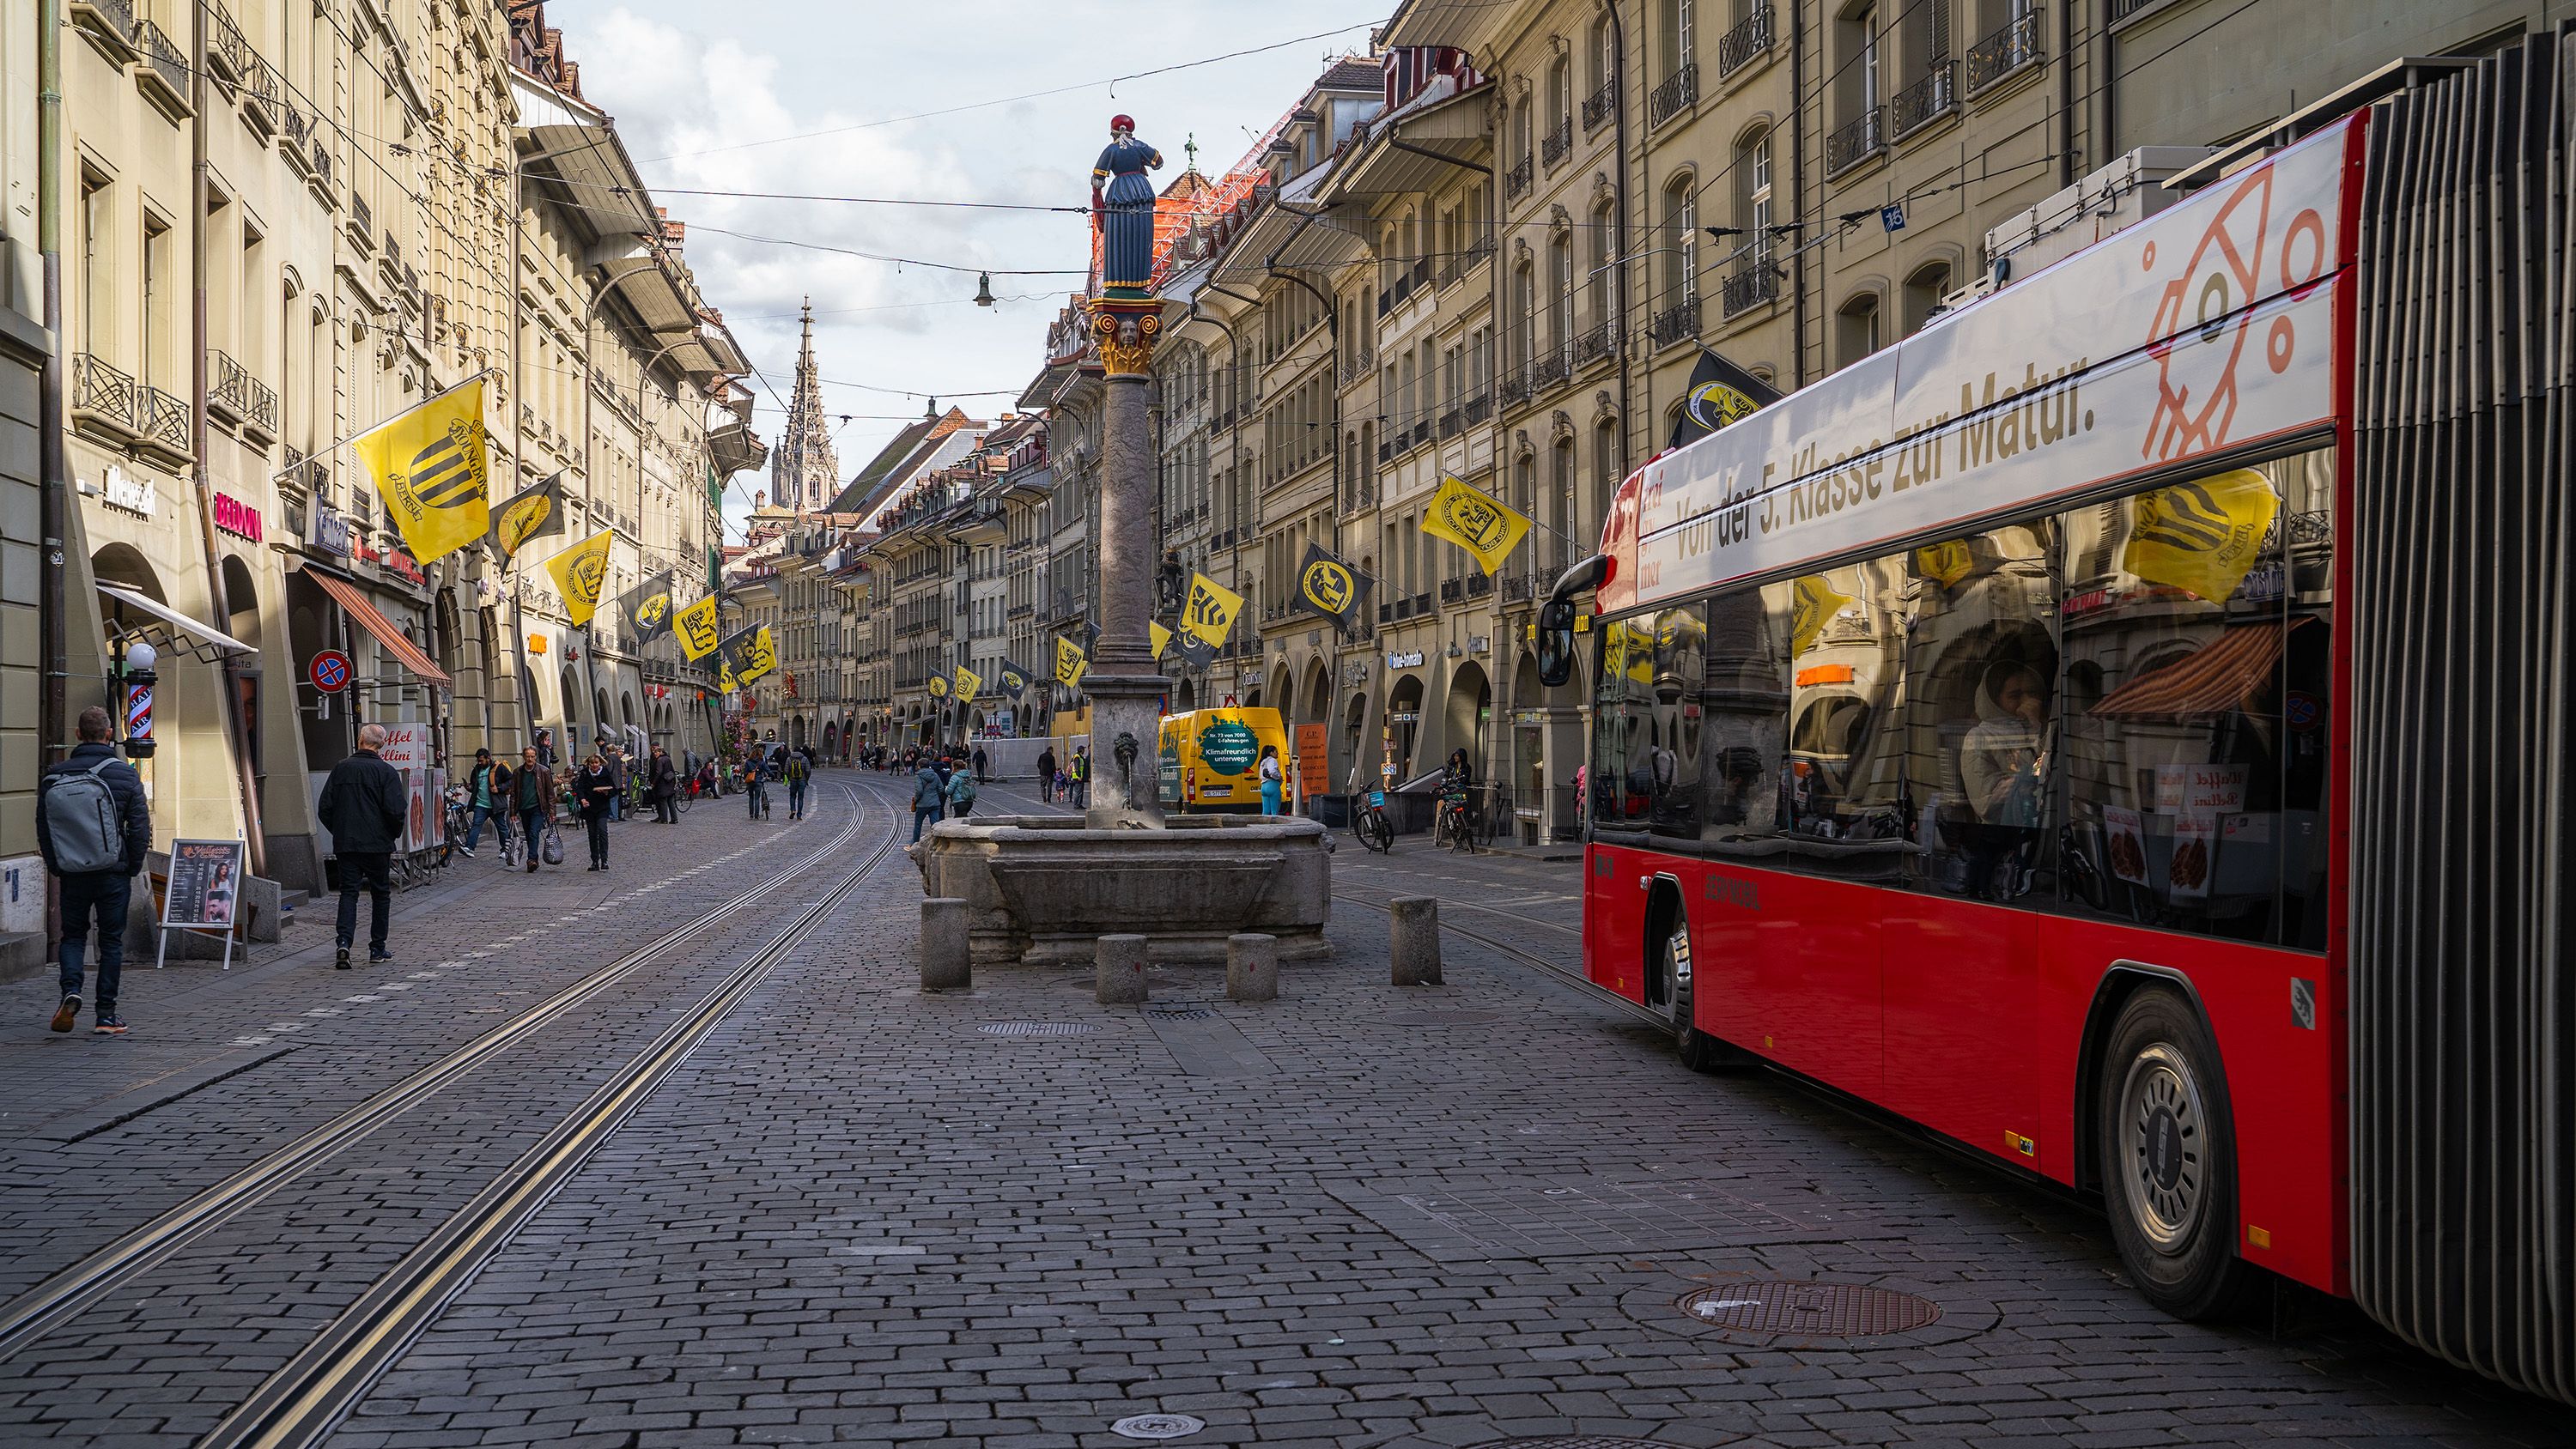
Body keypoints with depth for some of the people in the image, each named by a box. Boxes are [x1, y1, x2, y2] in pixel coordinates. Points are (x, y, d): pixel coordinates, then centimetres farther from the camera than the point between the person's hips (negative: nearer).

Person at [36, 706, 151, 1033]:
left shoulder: (54, 776, 0)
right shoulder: (125, 775, -6)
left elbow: (42, 828, 3)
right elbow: (140, 826, -5)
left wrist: (56, 868, 12)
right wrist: (132, 869, 6)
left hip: (72, 873, 1)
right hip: (113, 872, -1)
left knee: (72, 935, 16)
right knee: (111, 941, 7)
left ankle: (71, 991, -9)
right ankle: (105, 1015, 8)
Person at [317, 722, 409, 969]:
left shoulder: (340, 768, 3)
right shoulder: (387, 772, -7)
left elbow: (324, 808, 5)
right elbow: (395, 810, -13)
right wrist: (394, 835, 6)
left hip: (345, 844, 2)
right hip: (377, 845, -2)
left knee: (348, 892, 5)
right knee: (381, 895, 9)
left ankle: (344, 941, -15)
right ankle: (377, 950, 11)